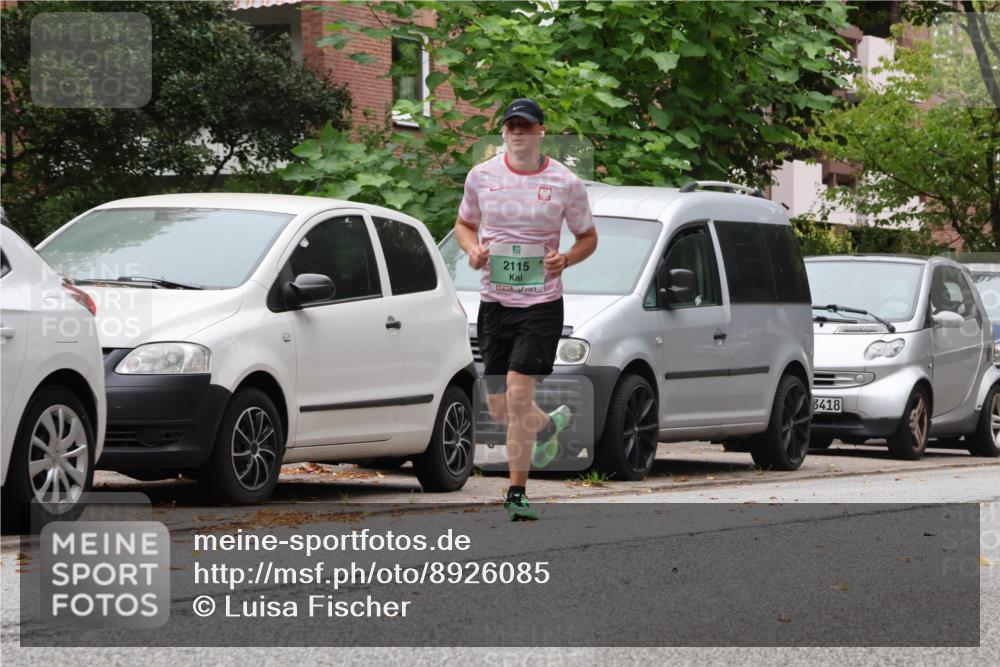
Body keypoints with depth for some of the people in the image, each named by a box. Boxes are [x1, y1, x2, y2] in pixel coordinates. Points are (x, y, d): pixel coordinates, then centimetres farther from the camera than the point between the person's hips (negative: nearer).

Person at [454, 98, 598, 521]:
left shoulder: (566, 183, -3)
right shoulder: (481, 175, 3)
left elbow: (588, 237, 9)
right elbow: (464, 224, 18)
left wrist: (566, 259, -12)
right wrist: (472, 250, -4)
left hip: (542, 302, -3)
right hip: (494, 301, 3)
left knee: (518, 394, -16)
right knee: (499, 410, 5)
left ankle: (517, 492, -4)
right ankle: (550, 425, 40)